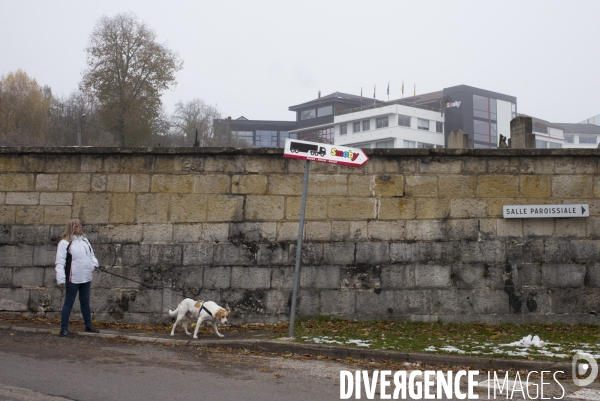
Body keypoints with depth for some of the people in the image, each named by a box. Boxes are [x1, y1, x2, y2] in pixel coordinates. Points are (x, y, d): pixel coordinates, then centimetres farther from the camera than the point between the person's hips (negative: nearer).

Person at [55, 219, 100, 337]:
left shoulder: (84, 240, 12)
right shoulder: (64, 243, -10)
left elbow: (91, 254, 22)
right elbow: (60, 262, -14)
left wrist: (94, 263, 2)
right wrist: (61, 279, -19)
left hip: (86, 278, 7)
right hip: (73, 279, -7)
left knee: (85, 301, 18)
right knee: (69, 303, -1)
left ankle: (88, 325, 31)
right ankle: (63, 329, 5)